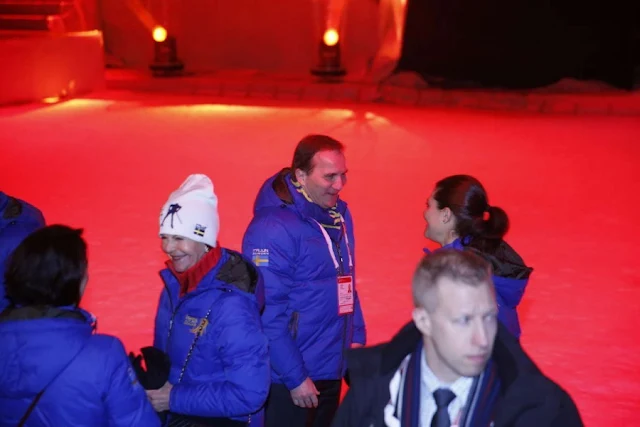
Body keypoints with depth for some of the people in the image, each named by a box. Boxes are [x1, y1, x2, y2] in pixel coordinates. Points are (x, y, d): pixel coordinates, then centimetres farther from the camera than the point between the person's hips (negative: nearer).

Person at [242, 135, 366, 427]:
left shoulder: (339, 215, 5)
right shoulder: (272, 228, -20)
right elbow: (268, 315, -21)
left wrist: (356, 337, 8)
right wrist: (295, 377, -18)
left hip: (332, 372, 8)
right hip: (289, 378, -8)